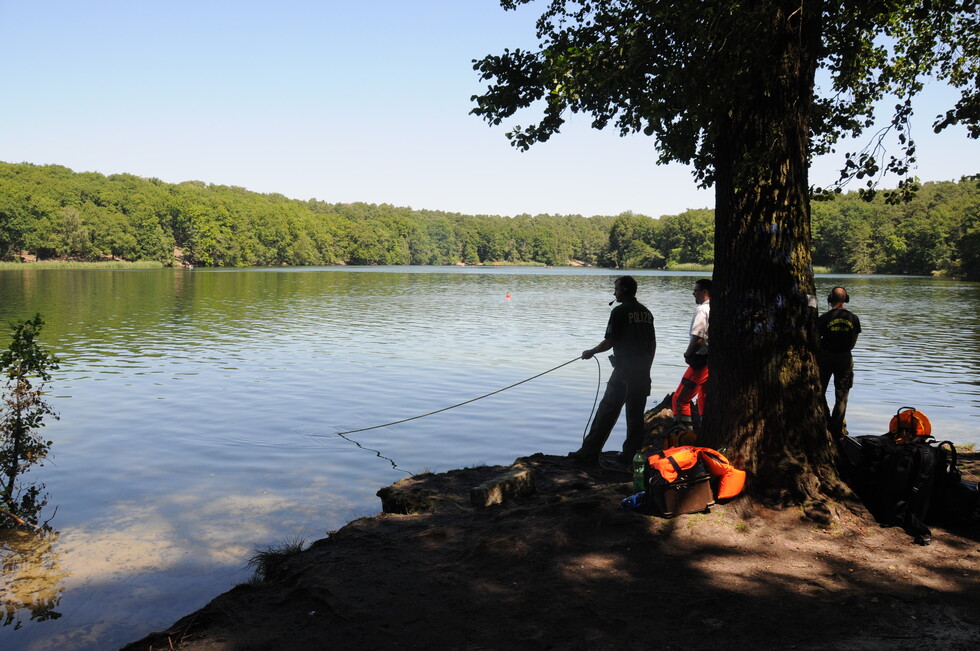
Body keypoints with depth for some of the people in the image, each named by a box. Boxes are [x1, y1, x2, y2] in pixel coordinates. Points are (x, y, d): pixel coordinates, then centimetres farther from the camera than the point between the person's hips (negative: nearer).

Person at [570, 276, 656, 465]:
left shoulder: (620, 311, -9)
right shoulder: (646, 312, 13)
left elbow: (609, 342, -9)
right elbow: (653, 344, 16)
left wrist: (590, 352, 7)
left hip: (623, 372, -7)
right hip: (643, 374, 7)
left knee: (606, 412, -3)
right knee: (636, 414, 10)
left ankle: (589, 453, 0)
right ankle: (630, 455, 13)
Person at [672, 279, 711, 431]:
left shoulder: (701, 310, -14)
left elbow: (697, 338, -21)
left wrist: (687, 354, -5)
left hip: (701, 361, -9)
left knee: (680, 399, -4)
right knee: (704, 400, 19)